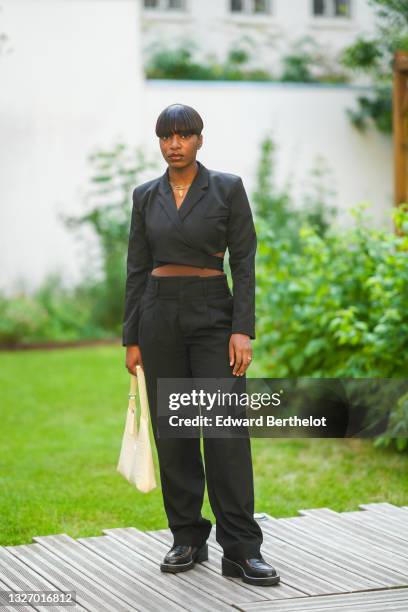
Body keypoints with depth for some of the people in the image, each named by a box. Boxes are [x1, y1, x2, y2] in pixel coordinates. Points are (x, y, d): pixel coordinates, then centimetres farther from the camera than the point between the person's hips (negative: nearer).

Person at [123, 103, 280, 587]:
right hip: (160, 315, 3)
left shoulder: (227, 188, -2)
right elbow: (137, 268, 9)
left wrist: (243, 330, -13)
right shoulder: (145, 196, 7)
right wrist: (131, 338, 4)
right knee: (172, 432, 5)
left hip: (213, 315, -3)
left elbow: (244, 262, -4)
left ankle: (241, 550, -5)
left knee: (226, 430, -9)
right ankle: (187, 539, 16)